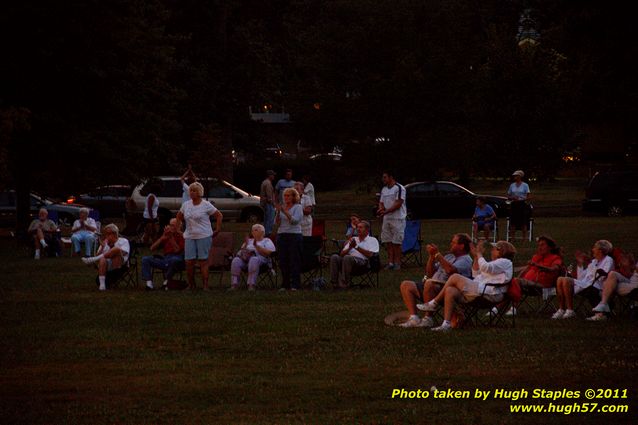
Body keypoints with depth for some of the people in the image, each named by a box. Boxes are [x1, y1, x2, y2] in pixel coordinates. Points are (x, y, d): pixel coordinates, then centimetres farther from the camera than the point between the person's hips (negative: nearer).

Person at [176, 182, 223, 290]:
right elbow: (179, 216, 27)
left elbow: (219, 216, 2)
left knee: (203, 261, -5)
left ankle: (205, 285, -3)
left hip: (204, 236, -4)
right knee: (189, 261, -3)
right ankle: (191, 285, 8)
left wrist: (217, 229, -3)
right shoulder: (185, 205, 11)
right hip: (189, 237, 4)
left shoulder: (206, 205, -2)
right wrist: (178, 227, 17)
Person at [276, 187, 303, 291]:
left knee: (294, 261, -7)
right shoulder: (282, 207, 14)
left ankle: (295, 285, -6)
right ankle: (285, 285, 6)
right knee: (283, 261, 2)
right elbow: (277, 222, 8)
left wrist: (285, 212, -18)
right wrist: (278, 212, -7)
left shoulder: (298, 207, 2)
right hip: (282, 235, 5)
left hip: (294, 235, -5)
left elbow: (295, 220, -12)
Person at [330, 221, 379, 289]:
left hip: (363, 262, -5)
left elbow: (369, 254, -5)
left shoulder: (372, 240, 14)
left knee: (347, 258, -37)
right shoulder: (353, 239, 30)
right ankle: (334, 282, -32)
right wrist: (349, 248, 1)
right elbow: (342, 254, 21)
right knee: (334, 257, -25)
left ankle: (343, 283, -38)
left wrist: (356, 247, -5)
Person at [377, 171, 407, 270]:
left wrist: (386, 211, -18)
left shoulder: (399, 188, -9)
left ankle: (397, 263, -1)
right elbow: (381, 202, 18)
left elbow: (398, 204, -15)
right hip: (387, 218, 7)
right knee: (388, 242, 4)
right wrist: (380, 209, -6)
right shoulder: (384, 189, 16)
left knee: (396, 243, -6)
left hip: (397, 218, -7)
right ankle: (390, 262, 7)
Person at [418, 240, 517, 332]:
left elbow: (485, 267, -18)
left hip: (487, 294, -11)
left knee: (455, 277, -14)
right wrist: (476, 257, 29)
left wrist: (479, 254, -1)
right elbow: (476, 274, 37)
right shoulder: (497, 263, 34)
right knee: (450, 291, -6)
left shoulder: (505, 262, 0)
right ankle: (446, 324, -12)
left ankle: (434, 304, -7)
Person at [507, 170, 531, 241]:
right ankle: (512, 237, 6)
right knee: (513, 222, 0)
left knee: (523, 222, -5)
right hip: (514, 205, 3)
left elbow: (528, 197, -1)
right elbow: (508, 196, 13)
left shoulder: (525, 185, 1)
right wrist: (513, 198, -8)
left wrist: (523, 199, -19)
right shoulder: (512, 185, 11)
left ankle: (524, 237, -2)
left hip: (522, 204, -3)